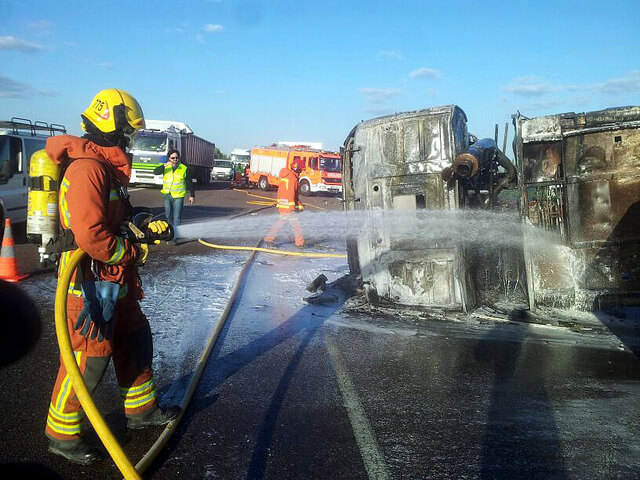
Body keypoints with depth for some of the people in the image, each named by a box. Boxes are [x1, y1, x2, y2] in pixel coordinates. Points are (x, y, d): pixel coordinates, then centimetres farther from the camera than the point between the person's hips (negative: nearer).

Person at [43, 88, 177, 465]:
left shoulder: (109, 167, 13)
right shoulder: (87, 168, -21)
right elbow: (90, 235, -29)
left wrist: (146, 225, 6)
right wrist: (135, 252, -16)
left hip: (117, 281, 10)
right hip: (91, 282, -10)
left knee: (135, 341, 19)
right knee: (89, 357, 0)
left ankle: (141, 408, 37)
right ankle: (62, 433, 19)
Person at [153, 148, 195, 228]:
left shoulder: (184, 169, -2)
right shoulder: (166, 167, 4)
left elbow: (189, 183, 4)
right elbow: (155, 172, -13)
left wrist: (192, 195, 3)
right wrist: (164, 165, -26)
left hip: (178, 196, -4)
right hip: (167, 195, 4)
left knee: (176, 217, -8)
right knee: (168, 216, 16)